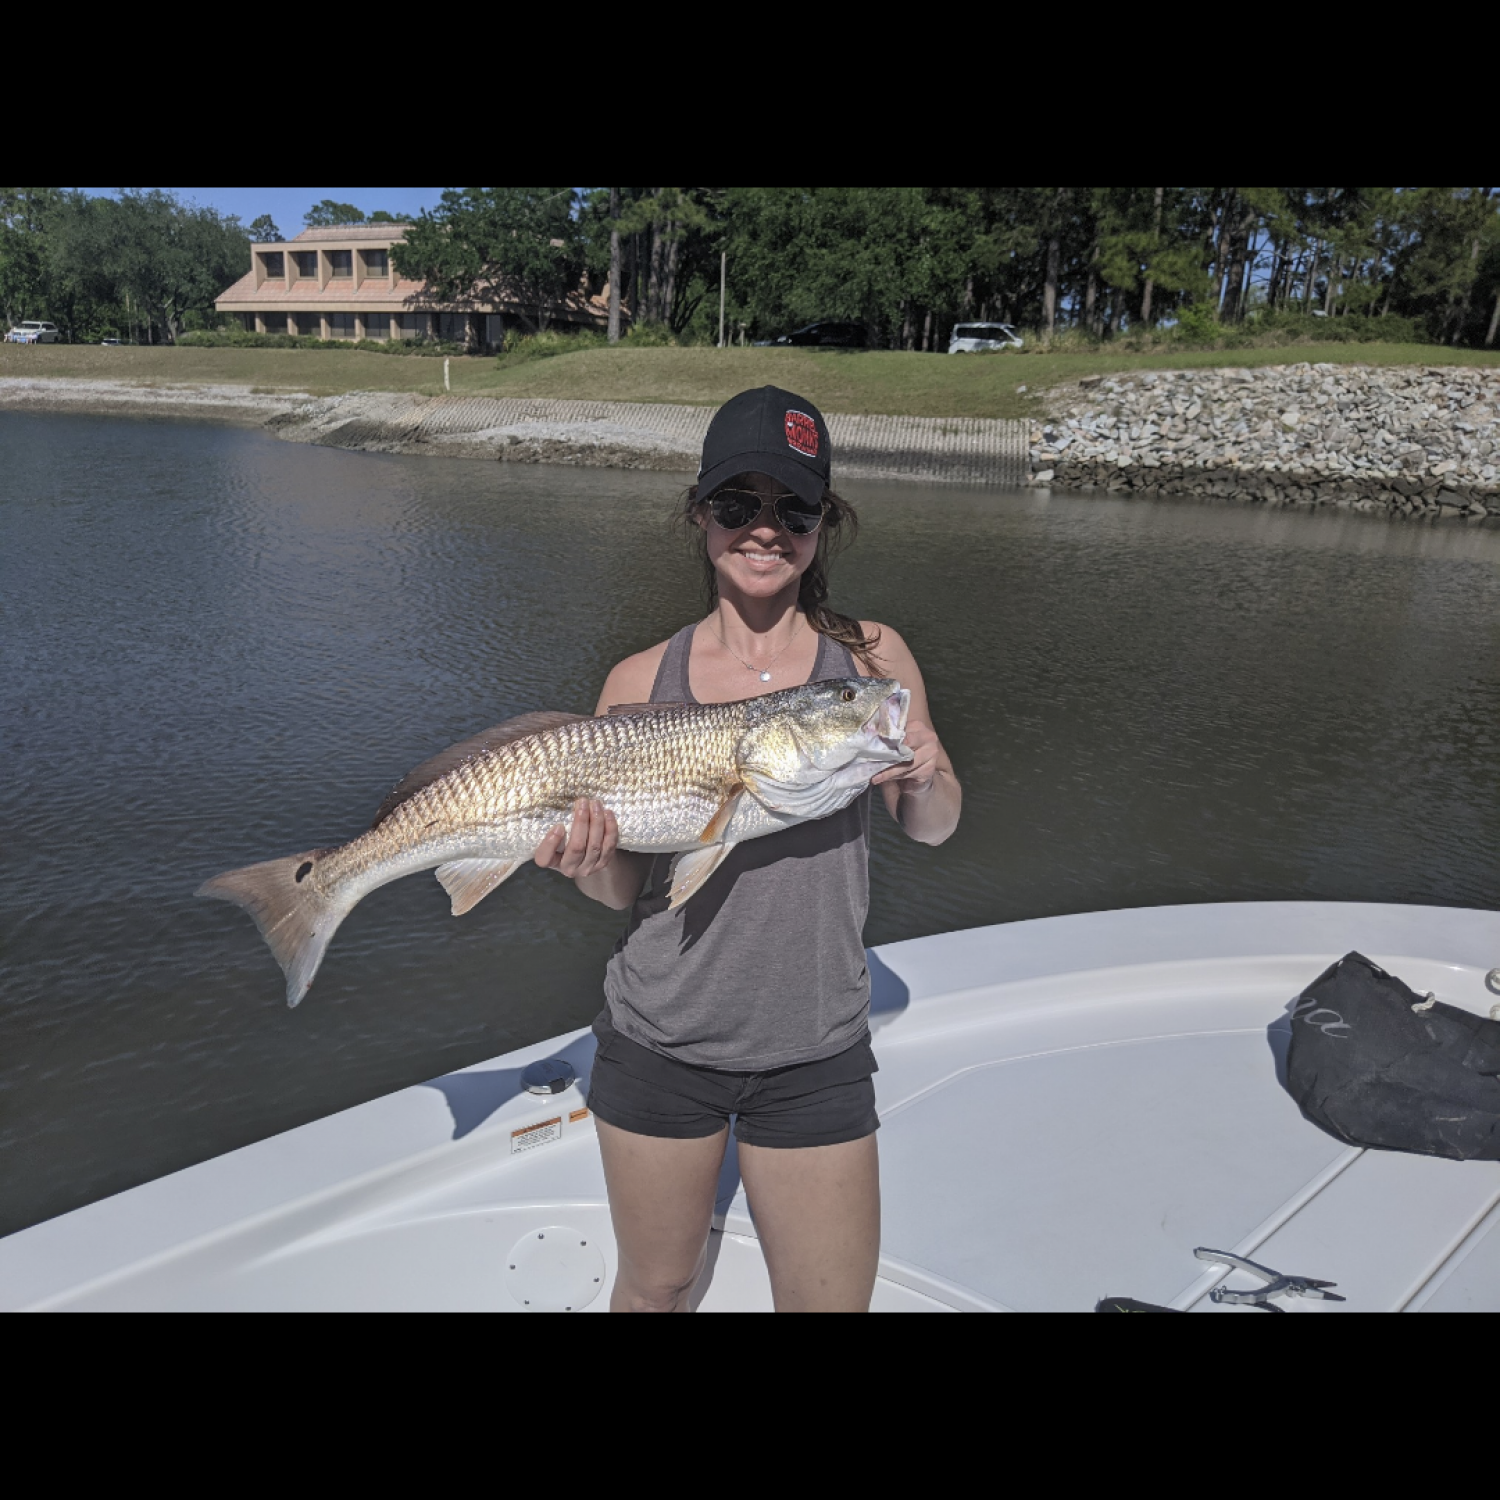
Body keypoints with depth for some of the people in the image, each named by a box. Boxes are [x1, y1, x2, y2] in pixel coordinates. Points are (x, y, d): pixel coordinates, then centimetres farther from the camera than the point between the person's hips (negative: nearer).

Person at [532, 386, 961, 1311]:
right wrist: (591, 863, -21)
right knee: (655, 1286, 22)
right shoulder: (642, 680, -6)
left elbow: (935, 829, 5)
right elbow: (626, 888, 1)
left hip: (814, 1058, 0)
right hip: (660, 1044, 1)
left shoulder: (870, 657, -6)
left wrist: (923, 782, -17)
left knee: (832, 1298, 13)